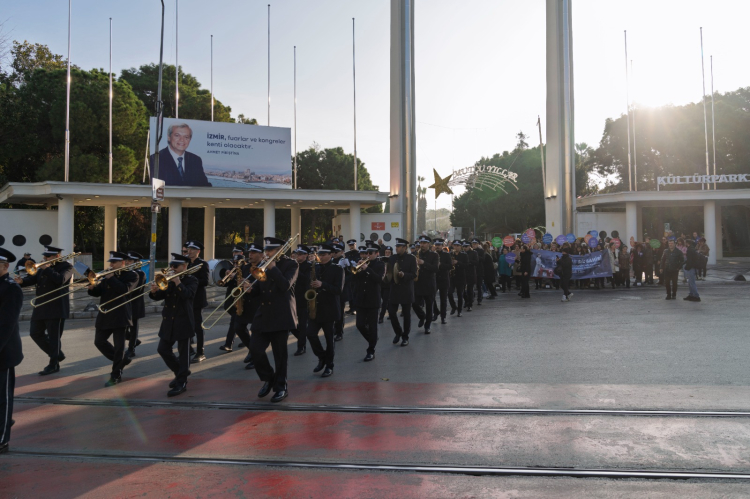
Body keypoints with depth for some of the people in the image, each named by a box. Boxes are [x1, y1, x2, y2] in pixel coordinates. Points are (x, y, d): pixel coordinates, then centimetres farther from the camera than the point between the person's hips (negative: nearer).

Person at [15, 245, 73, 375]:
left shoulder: (66, 266, -7)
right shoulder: (43, 267, 15)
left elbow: (60, 279, -24)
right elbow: (33, 278, 8)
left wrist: (47, 268, -19)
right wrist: (22, 281, -12)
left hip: (57, 308, -8)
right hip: (41, 306, 8)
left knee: (54, 336, -3)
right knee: (35, 333, 12)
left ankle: (54, 365, 7)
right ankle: (57, 354, 25)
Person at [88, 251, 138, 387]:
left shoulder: (131, 275, -4)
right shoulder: (107, 275, 14)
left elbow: (124, 290, -21)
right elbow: (98, 292, 11)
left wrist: (111, 278, -18)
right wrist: (92, 288, -10)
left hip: (120, 315, -7)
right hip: (105, 315, 7)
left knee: (118, 345, -4)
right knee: (99, 341, 9)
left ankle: (116, 375, 6)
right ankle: (122, 360, 27)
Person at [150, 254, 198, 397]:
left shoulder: (191, 280, -4)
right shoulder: (168, 280, 11)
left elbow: (186, 294, -23)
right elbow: (159, 297, 3)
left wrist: (177, 282, -22)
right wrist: (154, 291, -17)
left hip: (183, 322, -6)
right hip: (168, 321, 6)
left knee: (183, 352, -1)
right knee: (163, 349, 8)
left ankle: (181, 382, 8)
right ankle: (180, 372, 28)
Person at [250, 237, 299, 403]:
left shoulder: (290, 264, -1)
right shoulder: (264, 265, 15)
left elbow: (285, 285, -17)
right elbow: (260, 289, 16)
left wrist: (273, 268, -14)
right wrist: (250, 288, -5)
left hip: (281, 314, -5)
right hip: (264, 313, 5)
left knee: (280, 353, 0)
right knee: (255, 348, -3)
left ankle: (281, 387, 16)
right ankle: (268, 379, 20)